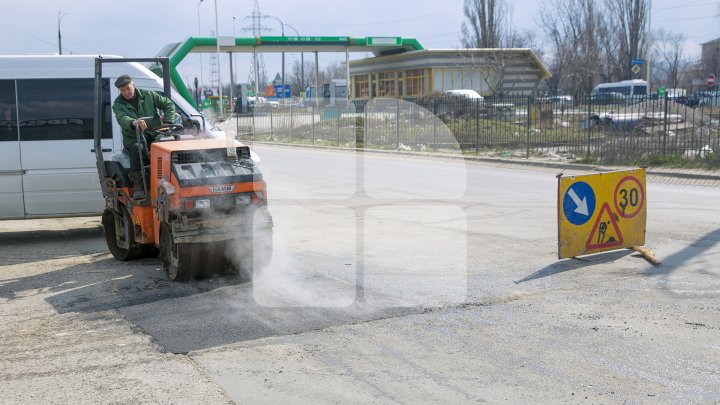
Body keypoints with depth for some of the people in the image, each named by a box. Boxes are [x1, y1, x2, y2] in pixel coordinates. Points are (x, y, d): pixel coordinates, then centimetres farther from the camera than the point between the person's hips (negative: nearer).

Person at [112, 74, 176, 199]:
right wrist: (134, 123, -42)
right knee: (137, 148, -37)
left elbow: (169, 104, 12)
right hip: (134, 139, -1)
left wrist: (167, 123, -2)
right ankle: (137, 186, -37)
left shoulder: (148, 95, 9)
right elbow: (122, 119, -19)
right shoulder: (118, 105, 3)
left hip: (155, 135, 1)